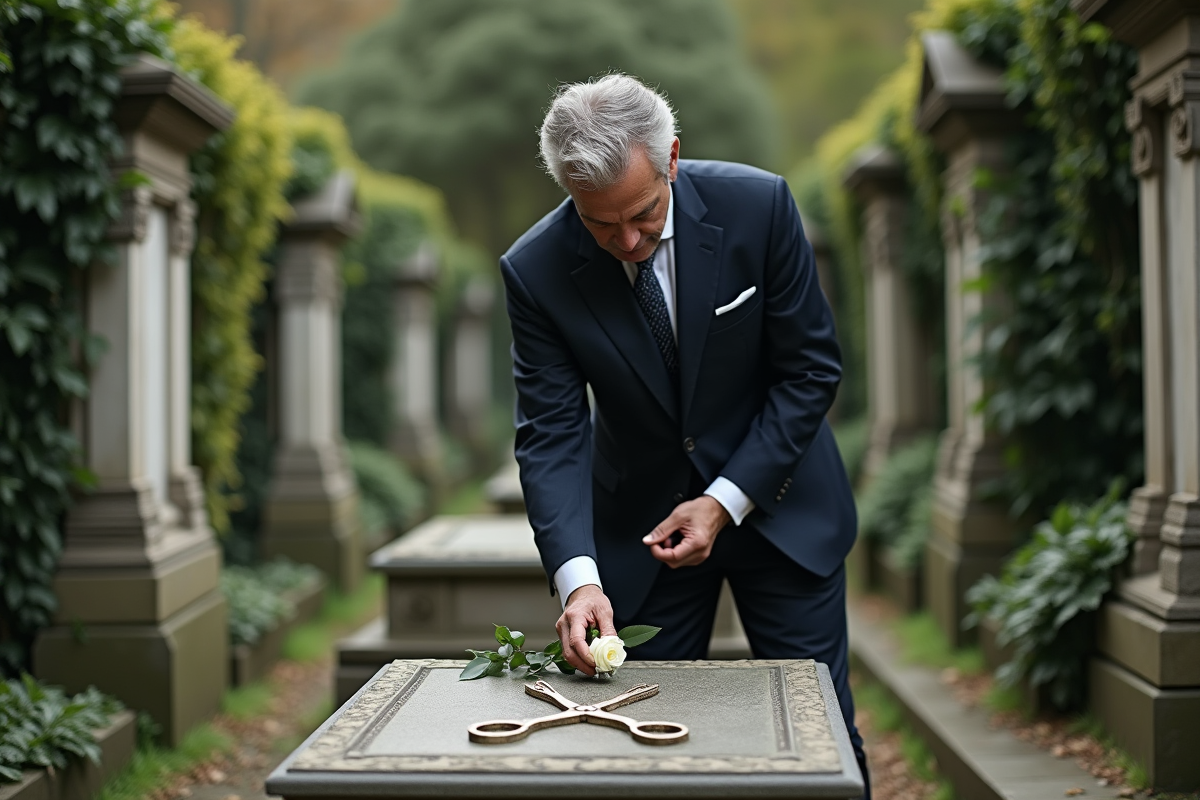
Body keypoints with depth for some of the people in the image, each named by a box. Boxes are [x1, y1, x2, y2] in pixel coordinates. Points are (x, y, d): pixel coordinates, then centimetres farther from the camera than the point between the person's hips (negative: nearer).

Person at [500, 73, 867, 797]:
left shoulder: (758, 206, -19)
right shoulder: (536, 271, -17)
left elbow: (811, 368, -11)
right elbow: (552, 434, -16)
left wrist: (728, 501, -17)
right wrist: (577, 576, -30)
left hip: (778, 502, 0)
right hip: (642, 521, 0)